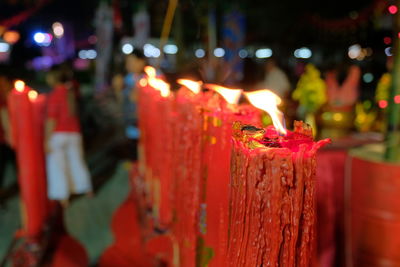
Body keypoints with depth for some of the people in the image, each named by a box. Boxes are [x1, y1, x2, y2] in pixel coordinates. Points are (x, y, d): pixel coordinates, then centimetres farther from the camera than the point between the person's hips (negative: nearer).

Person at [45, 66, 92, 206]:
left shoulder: (54, 95, -16)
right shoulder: (71, 93, 2)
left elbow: (51, 120, -16)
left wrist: (47, 140, -13)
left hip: (58, 134, -7)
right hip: (74, 133, 7)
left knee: (57, 165, 2)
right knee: (76, 160, 19)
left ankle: (62, 196, 5)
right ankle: (86, 188, 32)